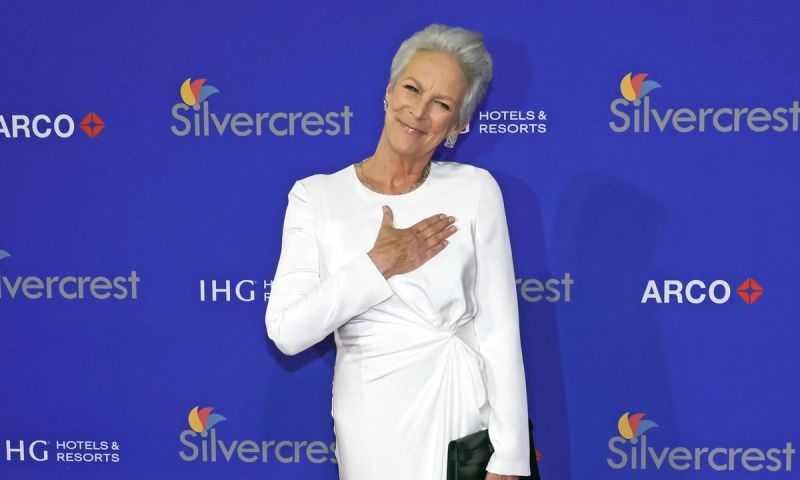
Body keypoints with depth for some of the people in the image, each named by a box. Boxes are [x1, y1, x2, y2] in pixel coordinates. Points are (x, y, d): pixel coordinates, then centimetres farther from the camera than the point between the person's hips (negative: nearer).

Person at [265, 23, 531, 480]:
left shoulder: (475, 189, -3)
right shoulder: (316, 195, -2)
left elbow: (500, 331, -6)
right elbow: (287, 332, -10)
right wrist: (379, 265, -15)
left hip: (470, 420, 0)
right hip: (372, 428, 1)